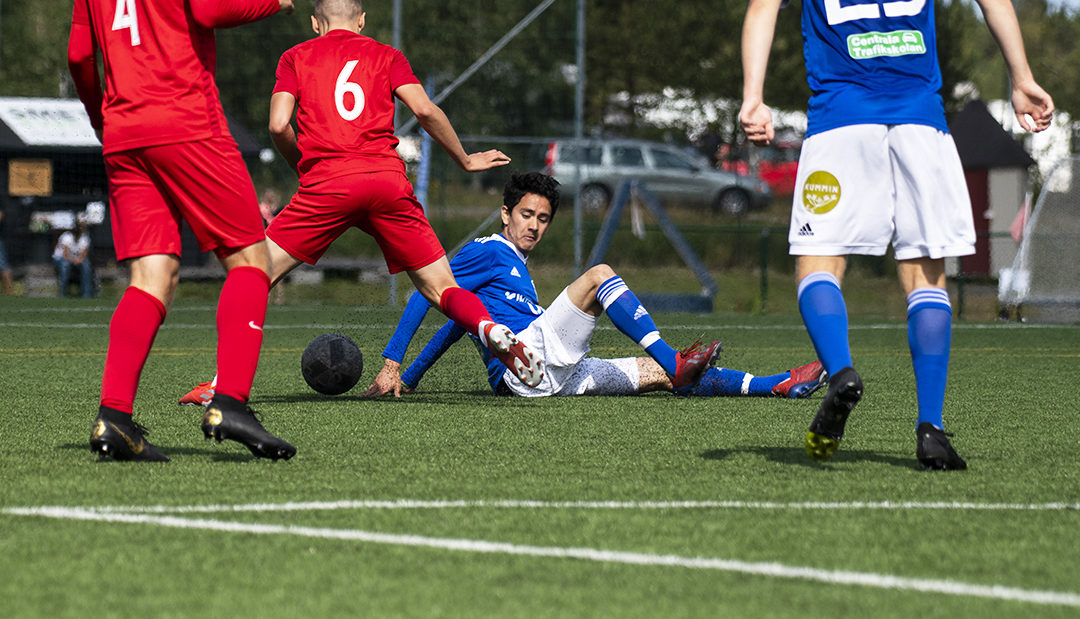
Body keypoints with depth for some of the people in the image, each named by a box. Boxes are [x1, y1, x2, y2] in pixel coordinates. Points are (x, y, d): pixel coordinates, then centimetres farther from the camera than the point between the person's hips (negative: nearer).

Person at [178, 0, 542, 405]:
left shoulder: (295, 57, 17)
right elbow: (424, 110, 5)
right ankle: (493, 331, -22)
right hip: (388, 181, 1)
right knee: (440, 288, 8)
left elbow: (279, 125, 4)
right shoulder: (386, 56, 19)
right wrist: (465, 160, 18)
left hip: (326, 184, -1)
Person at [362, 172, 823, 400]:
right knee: (600, 275, -18)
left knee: (659, 373, 2)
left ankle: (777, 386, -3)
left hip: (549, 380, 8)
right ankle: (675, 361, -30)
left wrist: (410, 377, 31)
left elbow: (453, 326, 36)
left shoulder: (517, 270, 32)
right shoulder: (487, 253, 5)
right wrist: (390, 364, -12)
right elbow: (427, 296, -4)